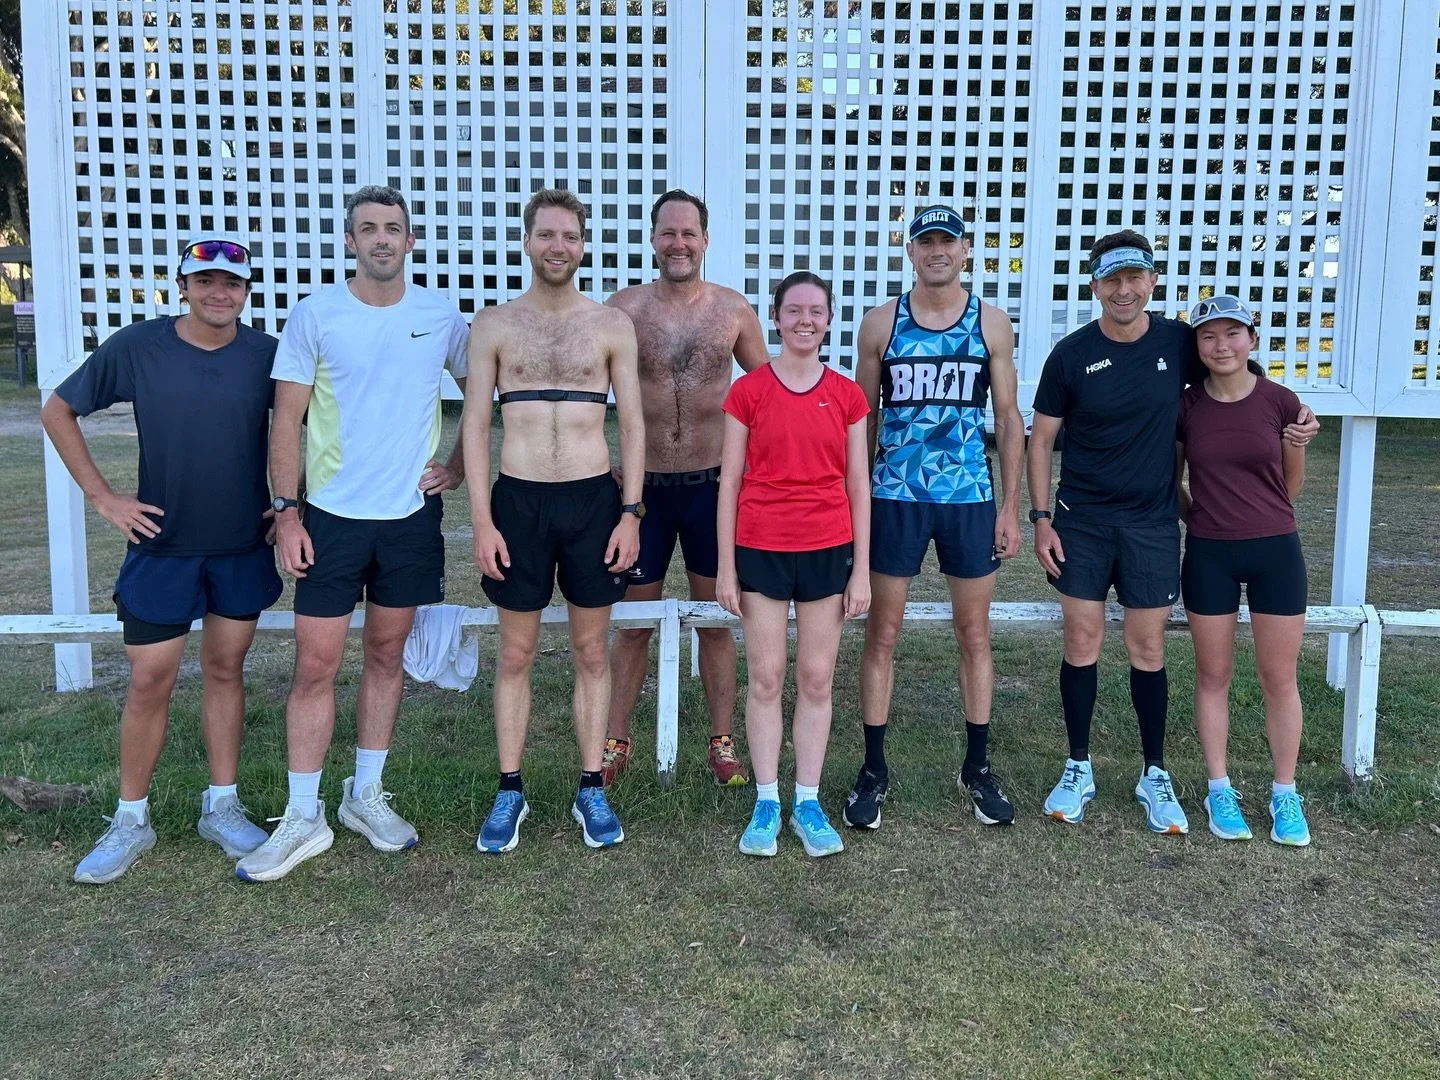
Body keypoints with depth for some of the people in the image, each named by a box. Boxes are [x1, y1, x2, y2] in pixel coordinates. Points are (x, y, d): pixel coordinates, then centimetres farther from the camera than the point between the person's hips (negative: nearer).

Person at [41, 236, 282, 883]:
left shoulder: (267, 355, -6)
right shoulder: (135, 348, -8)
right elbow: (58, 412, 3)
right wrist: (101, 496, -3)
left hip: (243, 546, 1)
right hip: (161, 544, -1)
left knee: (225, 671, 12)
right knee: (150, 682, 3)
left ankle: (221, 807, 24)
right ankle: (131, 820, 19)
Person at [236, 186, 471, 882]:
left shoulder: (441, 317, 2)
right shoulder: (315, 314, -3)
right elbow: (286, 419, -3)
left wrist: (459, 465, 4)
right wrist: (286, 511, -8)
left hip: (411, 517, 2)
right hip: (331, 516, -2)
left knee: (386, 656, 12)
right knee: (315, 665, -1)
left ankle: (365, 794, 26)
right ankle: (303, 817, 11)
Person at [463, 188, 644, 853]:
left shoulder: (612, 326, 4)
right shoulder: (494, 326, 4)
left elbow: (631, 424, 5)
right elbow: (476, 423, 2)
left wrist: (630, 512, -3)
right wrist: (482, 520, -5)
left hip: (594, 499, 0)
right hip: (518, 500, 0)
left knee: (591, 652, 9)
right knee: (515, 654, 8)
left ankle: (591, 788, 20)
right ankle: (510, 791, 20)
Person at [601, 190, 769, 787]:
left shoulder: (734, 309, -1)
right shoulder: (623, 307, -4)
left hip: (712, 485, 0)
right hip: (642, 485, 0)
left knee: (716, 619, 10)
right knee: (634, 621, 9)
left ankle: (722, 742, 23)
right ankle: (615, 740, 23)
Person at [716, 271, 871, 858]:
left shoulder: (847, 394, 4)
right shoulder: (748, 391, -1)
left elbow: (859, 485, 5)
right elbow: (729, 482, 0)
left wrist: (862, 568, 2)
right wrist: (725, 566, -3)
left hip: (827, 551, 1)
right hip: (761, 549, -1)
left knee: (817, 680, 8)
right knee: (765, 678, 5)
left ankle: (808, 803, 19)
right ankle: (766, 803, 17)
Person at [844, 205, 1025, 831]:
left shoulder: (992, 325, 4)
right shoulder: (881, 322, 3)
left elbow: (1008, 418, 6)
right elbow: (864, 416, 7)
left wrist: (1011, 508, 2)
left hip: (970, 499, 1)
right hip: (894, 498, 0)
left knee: (974, 633, 9)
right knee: (882, 632, 3)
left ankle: (978, 767, 23)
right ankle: (873, 770, 14)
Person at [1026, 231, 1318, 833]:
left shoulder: (1179, 343, -2)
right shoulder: (1072, 354, -5)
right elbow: (1040, 441, 0)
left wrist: (1294, 416, -2)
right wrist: (1041, 519, -7)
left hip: (1152, 522, 1)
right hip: (1082, 520, -1)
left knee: (1147, 647, 5)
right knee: (1082, 640, 3)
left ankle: (1154, 775, 20)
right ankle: (1078, 769, 18)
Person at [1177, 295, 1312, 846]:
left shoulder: (1281, 401, -5)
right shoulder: (1185, 406, -3)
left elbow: (1291, 483, 8)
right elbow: (1170, 481, 10)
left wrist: (1253, 513, 12)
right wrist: (1202, 517, 6)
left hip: (1275, 551, 0)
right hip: (1208, 555, 1)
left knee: (1279, 679, 6)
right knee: (1213, 675, 8)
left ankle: (1285, 794, 20)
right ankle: (1219, 790, 21)